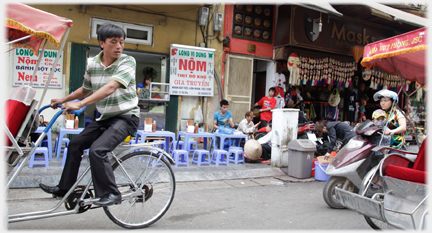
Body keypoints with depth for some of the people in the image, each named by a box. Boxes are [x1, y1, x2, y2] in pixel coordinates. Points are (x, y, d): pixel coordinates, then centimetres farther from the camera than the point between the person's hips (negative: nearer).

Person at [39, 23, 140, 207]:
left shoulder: (128, 62, -16)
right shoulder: (93, 64, 3)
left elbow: (111, 87, -30)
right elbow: (85, 89, 21)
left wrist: (79, 104, -35)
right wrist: (63, 100, 18)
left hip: (126, 117, -7)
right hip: (105, 117, 7)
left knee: (96, 150, -24)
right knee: (75, 144, 9)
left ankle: (111, 194, -10)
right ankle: (64, 188, 27)